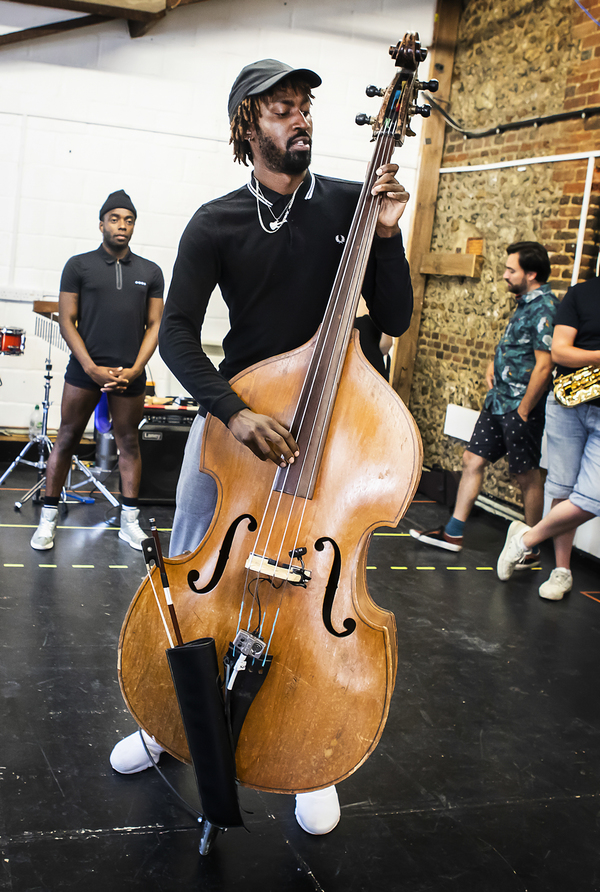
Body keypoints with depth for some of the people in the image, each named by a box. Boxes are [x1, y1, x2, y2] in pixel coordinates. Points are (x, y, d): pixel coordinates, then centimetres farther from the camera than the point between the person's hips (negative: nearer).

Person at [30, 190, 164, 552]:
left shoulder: (151, 272, 10)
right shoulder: (79, 265, 3)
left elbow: (154, 325, 7)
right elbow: (67, 321, -1)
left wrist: (135, 369, -6)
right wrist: (92, 368, -11)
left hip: (131, 374, 2)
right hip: (85, 370, -2)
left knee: (129, 443, 8)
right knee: (67, 438, 2)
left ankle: (130, 522, 16)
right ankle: (49, 518, 10)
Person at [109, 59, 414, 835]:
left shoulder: (349, 206, -3)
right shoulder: (216, 223, -4)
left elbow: (393, 320, -3)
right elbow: (177, 333, -12)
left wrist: (387, 237, -19)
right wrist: (230, 410, -27)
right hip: (231, 408, 1)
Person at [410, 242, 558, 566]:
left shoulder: (545, 308, -17)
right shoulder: (525, 303, 13)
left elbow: (543, 366, -22)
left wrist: (523, 411, -18)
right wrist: (494, 362, 10)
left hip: (521, 406, -9)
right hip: (498, 400, 9)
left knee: (527, 475, 2)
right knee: (473, 459, 10)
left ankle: (532, 549, 15)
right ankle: (453, 532, 19)